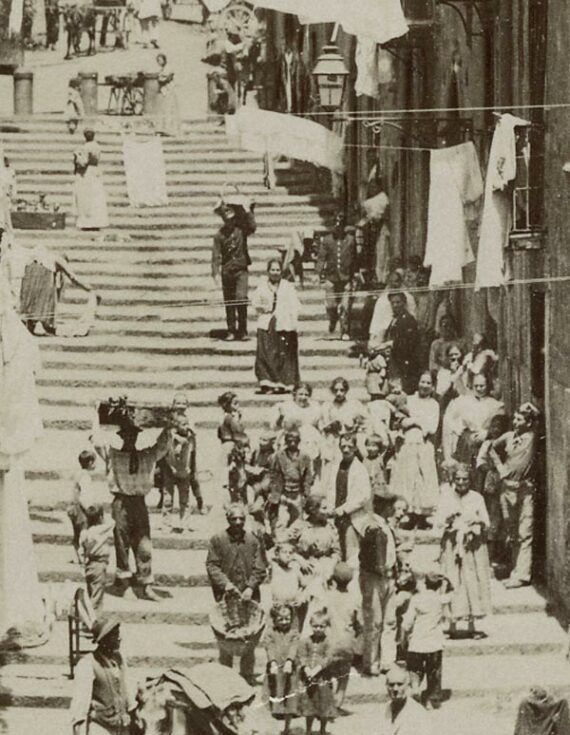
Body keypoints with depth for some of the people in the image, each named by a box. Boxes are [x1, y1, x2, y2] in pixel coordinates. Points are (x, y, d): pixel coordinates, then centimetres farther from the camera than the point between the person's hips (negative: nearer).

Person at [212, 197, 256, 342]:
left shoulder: (241, 229, 1)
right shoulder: (219, 235, 0)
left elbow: (252, 227, -20)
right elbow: (216, 255, -4)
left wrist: (248, 211, -19)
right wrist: (215, 272, -14)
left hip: (241, 270, -1)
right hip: (227, 271, 1)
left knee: (241, 299, -13)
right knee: (229, 303, 6)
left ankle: (242, 331, -6)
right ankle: (231, 331, 14)